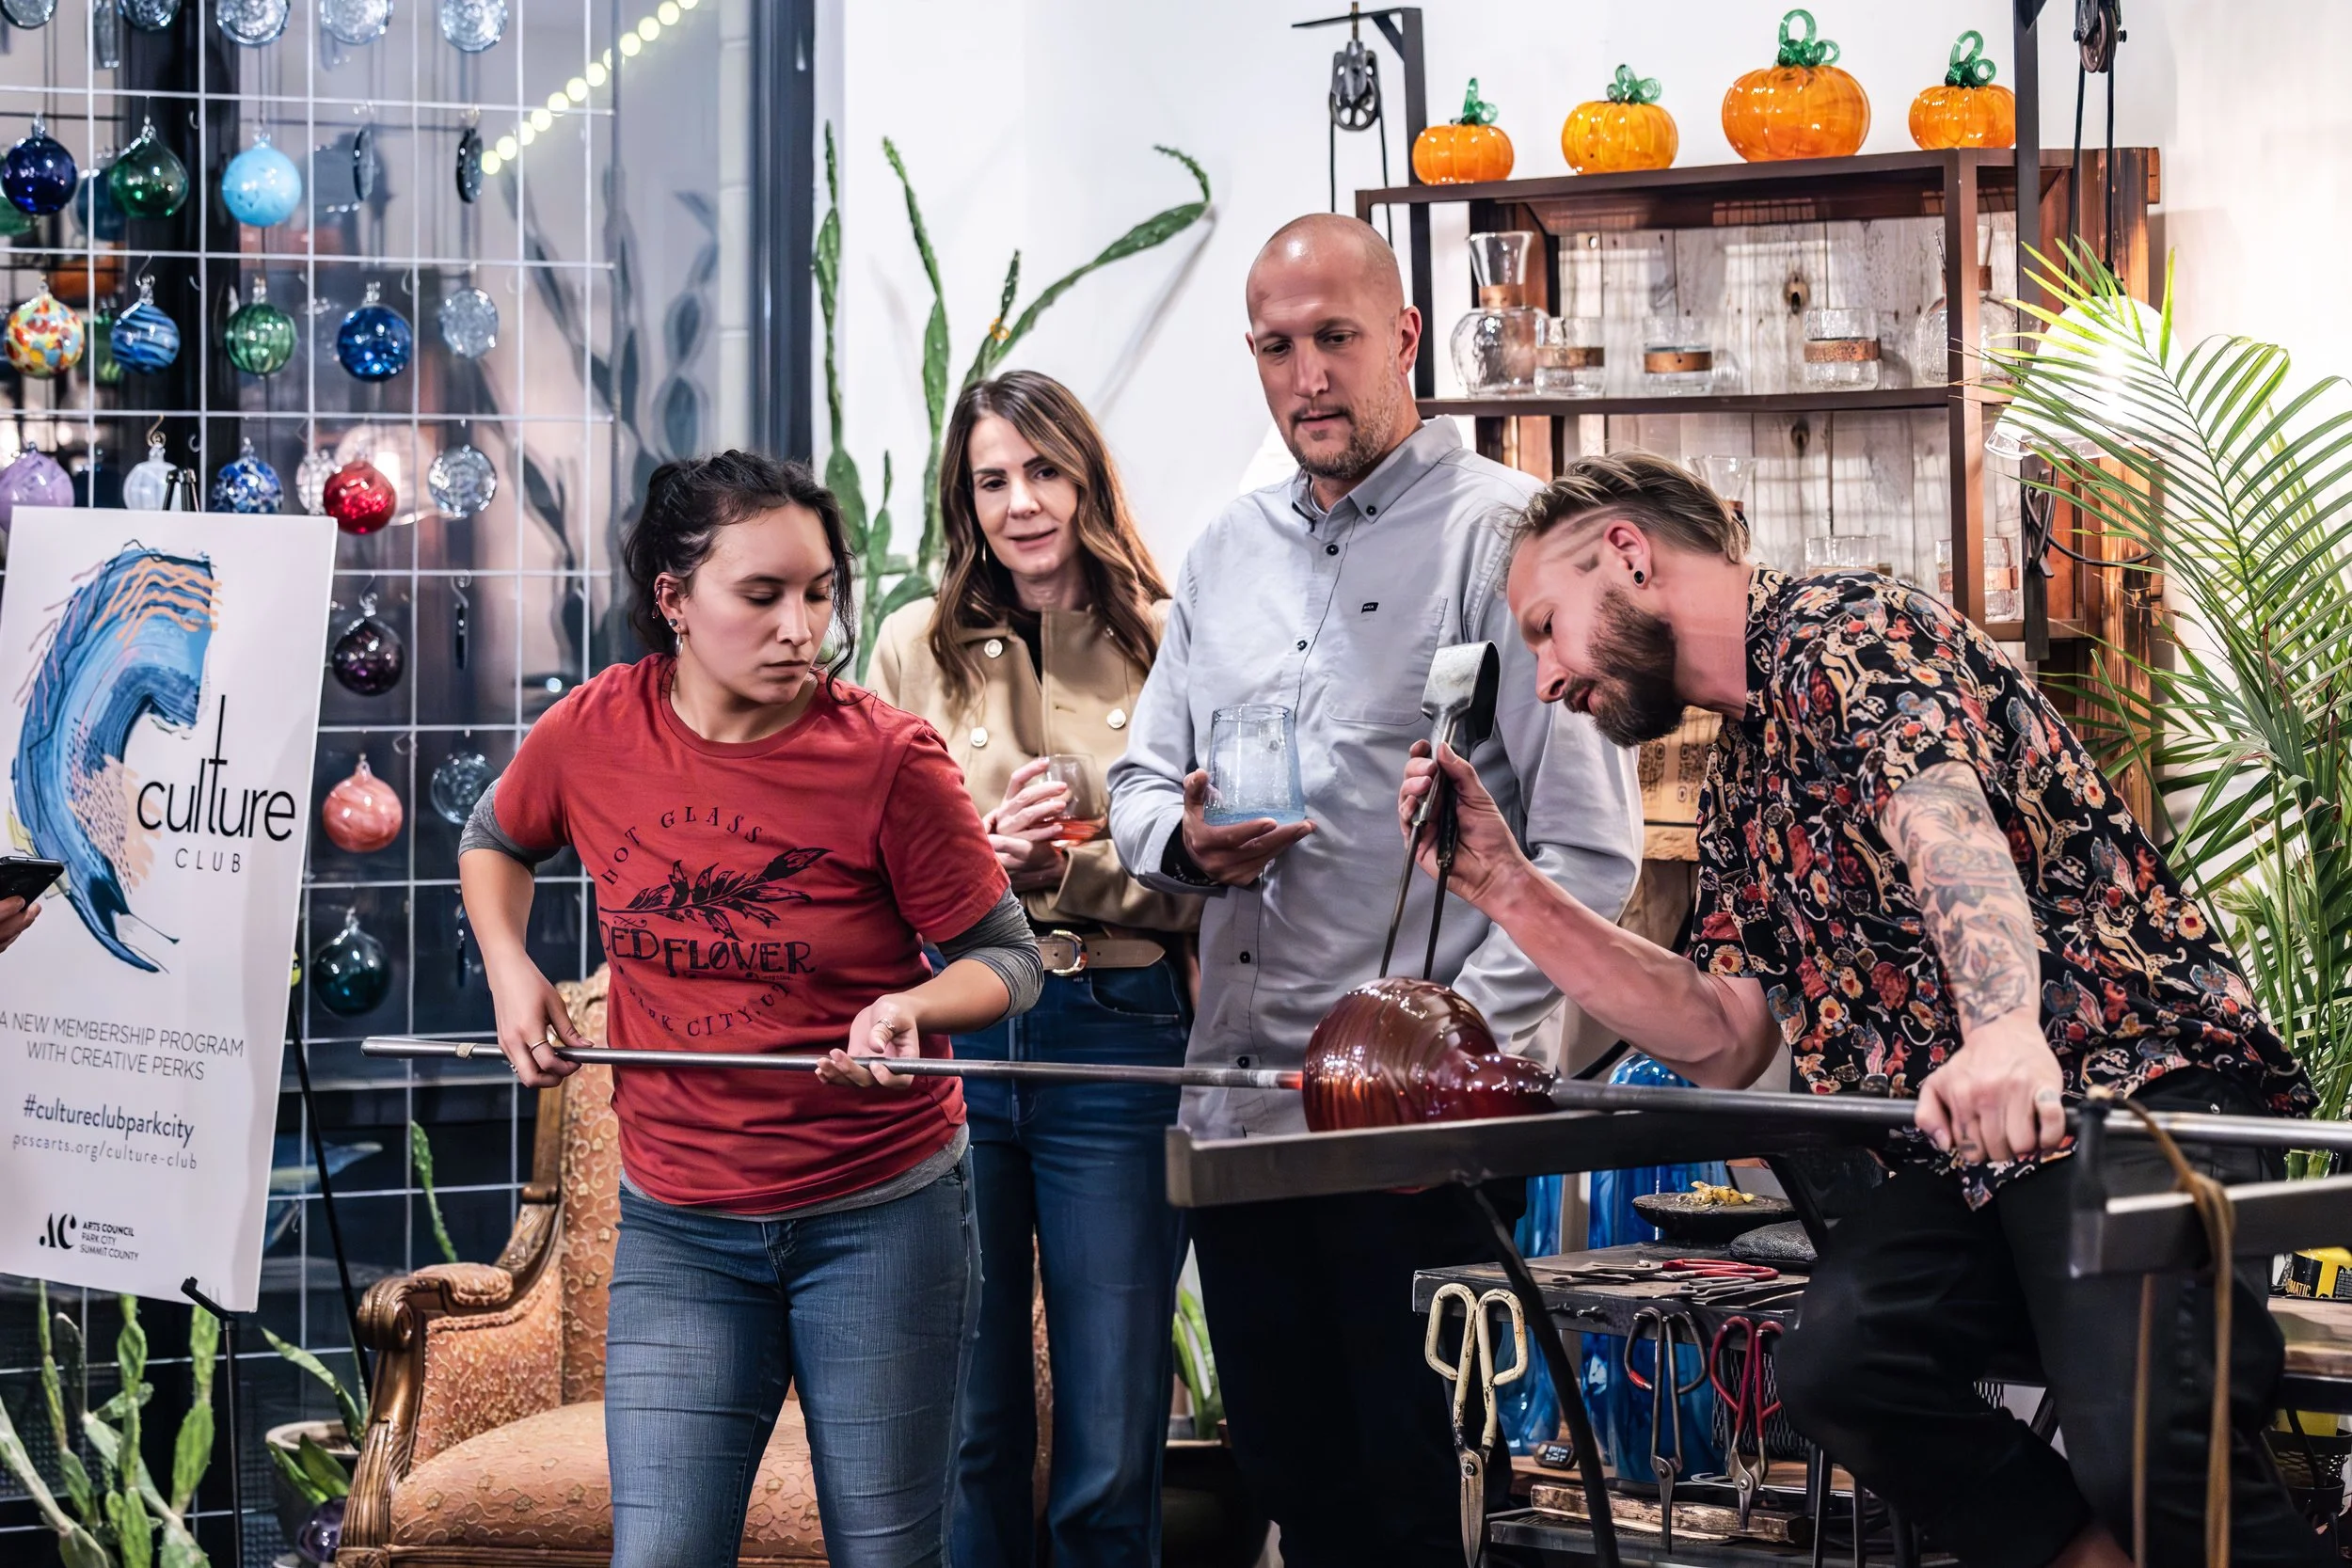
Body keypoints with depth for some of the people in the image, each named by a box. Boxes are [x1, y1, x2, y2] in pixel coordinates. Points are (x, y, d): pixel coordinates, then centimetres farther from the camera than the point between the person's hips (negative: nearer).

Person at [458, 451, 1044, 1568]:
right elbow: (495, 842, 20)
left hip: (880, 1217, -2)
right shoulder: (592, 736, -4)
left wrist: (909, 1008, -23)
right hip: (678, 1229, 2)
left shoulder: (887, 761, -12)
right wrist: (510, 968, 3)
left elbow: (1006, 959, -3)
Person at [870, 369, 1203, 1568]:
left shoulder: (1163, 646, 4)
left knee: (1111, 1446, 1)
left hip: (1117, 1036, -1)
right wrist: (985, 851, -12)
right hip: (951, 1033, 1)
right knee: (971, 1428, 7)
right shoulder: (919, 647, 8)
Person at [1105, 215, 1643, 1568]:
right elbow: (1142, 782, 23)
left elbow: (1591, 850, -11)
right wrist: (1182, 838, -1)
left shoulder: (1507, 537, -6)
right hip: (1236, 1110, 6)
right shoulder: (1226, 553, 16)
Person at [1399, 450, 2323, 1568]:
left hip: (2136, 1079, -8)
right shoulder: (1739, 786, 23)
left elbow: (1943, 816, -24)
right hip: (1970, 1152, 8)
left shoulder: (1843, 632, -4)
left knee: (2148, 1445, -31)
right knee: (1835, 1359, -24)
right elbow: (1723, 1042, 20)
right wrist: (1508, 889, 15)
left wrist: (2005, 1030, -43)